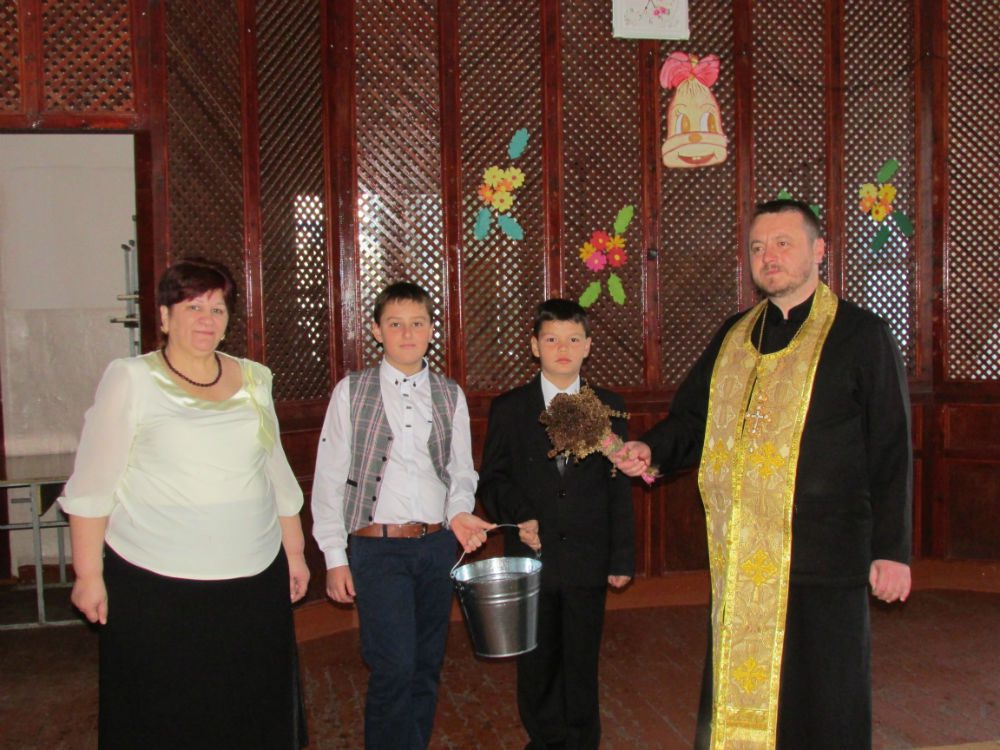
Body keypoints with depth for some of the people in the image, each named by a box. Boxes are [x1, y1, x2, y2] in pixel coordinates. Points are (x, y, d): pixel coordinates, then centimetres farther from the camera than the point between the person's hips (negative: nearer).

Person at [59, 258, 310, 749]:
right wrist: (88, 572, -8)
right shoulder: (131, 380, -5)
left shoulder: (253, 379, 7)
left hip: (255, 581, 4)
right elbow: (92, 485, -5)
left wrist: (294, 551, 15)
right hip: (155, 584, -3)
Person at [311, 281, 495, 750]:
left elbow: (462, 472, 12)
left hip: (438, 544, 3)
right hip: (377, 547, -3)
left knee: (427, 666, 13)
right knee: (394, 668, -9)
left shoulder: (451, 396, 7)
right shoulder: (351, 392, -1)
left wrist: (459, 512, -9)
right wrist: (335, 557, -4)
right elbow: (329, 479, -1)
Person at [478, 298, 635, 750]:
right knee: (537, 666, 11)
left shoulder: (608, 408, 5)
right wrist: (518, 515, -13)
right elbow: (491, 480, 5)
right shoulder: (508, 409, 2)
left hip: (588, 560, 0)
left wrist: (622, 557, 3)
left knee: (582, 665, 10)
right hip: (531, 560, 0)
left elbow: (619, 487, 5)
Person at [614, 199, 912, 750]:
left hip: (821, 559, -4)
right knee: (736, 693, 12)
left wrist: (892, 549, -5)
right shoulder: (734, 336, 12)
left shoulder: (861, 336, -2)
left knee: (819, 704, 5)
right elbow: (693, 417, 15)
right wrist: (652, 449, -6)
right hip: (739, 557, 5)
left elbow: (890, 451, -3)